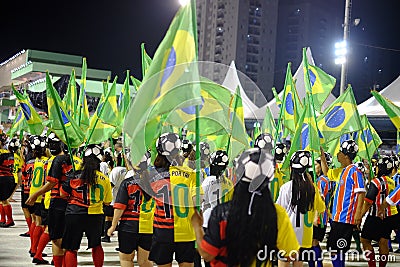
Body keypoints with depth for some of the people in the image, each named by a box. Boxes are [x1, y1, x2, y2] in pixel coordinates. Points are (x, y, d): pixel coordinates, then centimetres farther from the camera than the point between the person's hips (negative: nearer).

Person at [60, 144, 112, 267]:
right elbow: (107, 202, 7)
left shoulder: (75, 175, -7)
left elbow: (62, 194, -2)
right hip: (96, 216, 2)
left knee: (71, 249, 6)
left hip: (75, 214, -2)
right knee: (96, 245, 23)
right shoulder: (105, 179, -1)